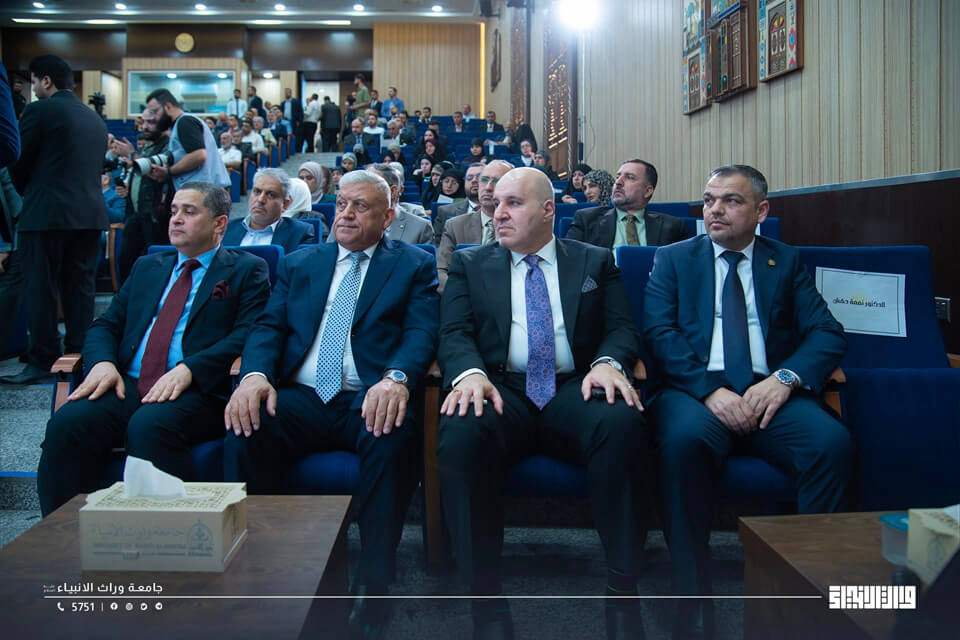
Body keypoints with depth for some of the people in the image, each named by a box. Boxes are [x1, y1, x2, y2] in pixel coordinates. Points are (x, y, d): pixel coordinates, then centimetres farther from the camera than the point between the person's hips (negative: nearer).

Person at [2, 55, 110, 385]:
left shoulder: (39, 111, -6)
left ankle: (42, 363, 3)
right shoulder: (95, 119, 14)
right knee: (80, 288, 9)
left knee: (41, 290, 0)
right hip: (90, 214, 6)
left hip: (46, 215, -6)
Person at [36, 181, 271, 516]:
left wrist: (189, 369, -18)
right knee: (67, 423, -23)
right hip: (128, 386, 5)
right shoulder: (147, 267, 27)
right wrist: (102, 362, -3)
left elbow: (247, 335, -4)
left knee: (149, 426, -35)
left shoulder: (246, 270, 11)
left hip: (198, 391, -5)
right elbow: (106, 325, 21)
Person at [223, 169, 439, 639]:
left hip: (368, 400, -2)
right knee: (245, 428, -28)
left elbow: (421, 333, -1)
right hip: (299, 399, 3)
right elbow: (268, 328, 11)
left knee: (395, 435, -36)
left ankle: (372, 590, -24)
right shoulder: (298, 264, 23)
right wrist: (254, 373, -13)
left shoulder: (415, 265, 14)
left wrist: (396, 378, -24)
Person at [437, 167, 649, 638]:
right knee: (460, 433, -35)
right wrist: (470, 372, -18)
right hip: (501, 390, 0)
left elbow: (622, 328, 10)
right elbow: (454, 333, 6)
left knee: (622, 422, -34)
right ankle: (485, 599, -23)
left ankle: (622, 588, -21)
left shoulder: (596, 262, 19)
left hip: (575, 389, 1)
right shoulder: (470, 264, 18)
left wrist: (608, 362, -14)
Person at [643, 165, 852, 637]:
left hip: (769, 392, 2)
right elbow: (658, 332, 0)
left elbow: (828, 333, 7)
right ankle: (693, 599, -23)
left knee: (833, 442, -28)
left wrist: (785, 377, -13)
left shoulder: (787, 262, 19)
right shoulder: (673, 259, 15)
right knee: (684, 439, -35)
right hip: (696, 390, -1)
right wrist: (710, 388, -16)